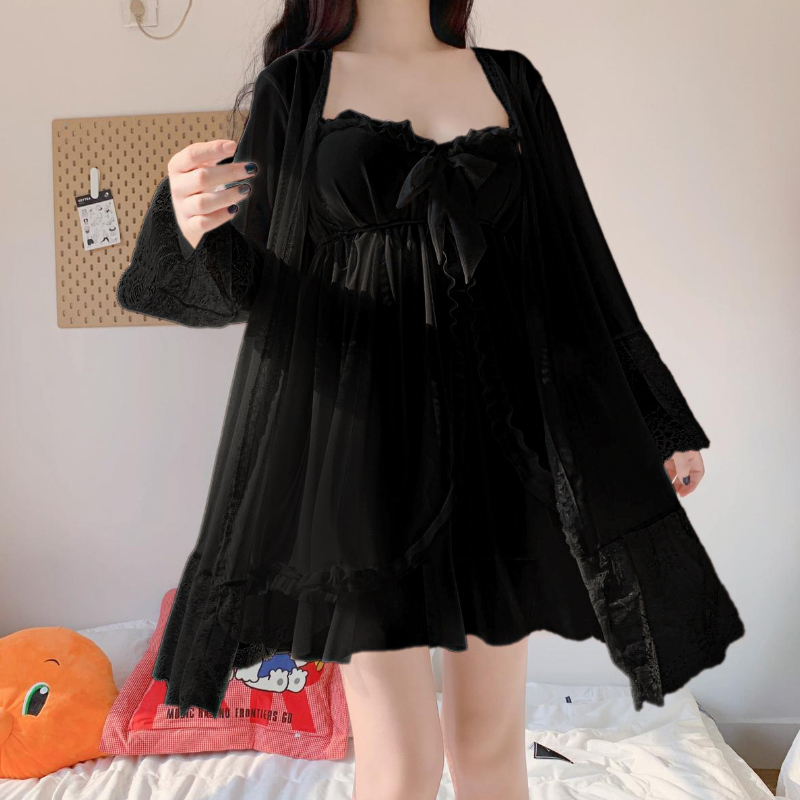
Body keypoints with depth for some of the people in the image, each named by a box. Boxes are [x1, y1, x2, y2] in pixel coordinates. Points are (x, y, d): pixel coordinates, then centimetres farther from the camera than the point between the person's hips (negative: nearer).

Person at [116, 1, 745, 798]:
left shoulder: (510, 80, 13)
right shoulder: (296, 84, 7)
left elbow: (572, 259, 12)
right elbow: (255, 279, 2)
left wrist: (657, 420, 11)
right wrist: (194, 228, -22)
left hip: (494, 418, 3)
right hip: (365, 423, -2)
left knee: (490, 735, 11)